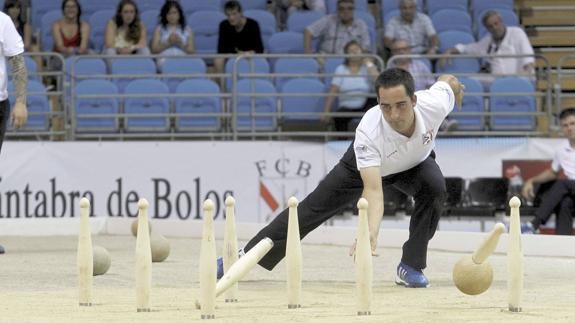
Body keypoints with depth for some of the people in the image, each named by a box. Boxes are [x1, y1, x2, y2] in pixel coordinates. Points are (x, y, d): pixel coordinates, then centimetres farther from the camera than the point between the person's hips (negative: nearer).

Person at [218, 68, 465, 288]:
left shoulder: (434, 104, -39)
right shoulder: (368, 132, -46)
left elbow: (446, 80, -13)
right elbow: (372, 189, -55)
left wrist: (453, 85, 12)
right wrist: (370, 232, -72)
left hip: (415, 163, 2)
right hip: (366, 166, -2)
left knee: (434, 187, -29)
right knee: (311, 209, -1)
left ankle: (411, 267, -14)